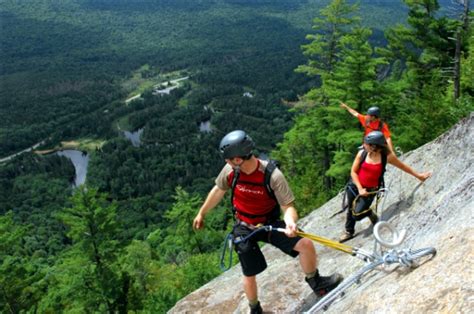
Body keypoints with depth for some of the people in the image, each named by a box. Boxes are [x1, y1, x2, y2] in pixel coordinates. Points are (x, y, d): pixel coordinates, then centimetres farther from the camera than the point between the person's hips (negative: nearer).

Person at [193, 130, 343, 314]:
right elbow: (218, 191, 2)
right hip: (244, 229, 2)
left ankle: (316, 283, 9)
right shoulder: (230, 170, -18)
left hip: (269, 224, -1)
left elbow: (288, 206, -23)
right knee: (249, 275, 8)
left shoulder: (273, 175, -27)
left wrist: (290, 222, -47)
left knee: (306, 244, -20)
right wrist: (201, 213, 14)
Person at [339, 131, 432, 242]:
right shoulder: (362, 153, -14)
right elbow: (353, 171, -6)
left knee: (357, 215, -12)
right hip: (355, 186, 2)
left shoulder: (387, 156, -17)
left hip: (370, 190, -2)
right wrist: (360, 188, -14)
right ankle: (349, 232, 40)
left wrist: (418, 175, 9)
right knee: (351, 211, 16)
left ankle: (370, 213, 21)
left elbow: (403, 166, -1)